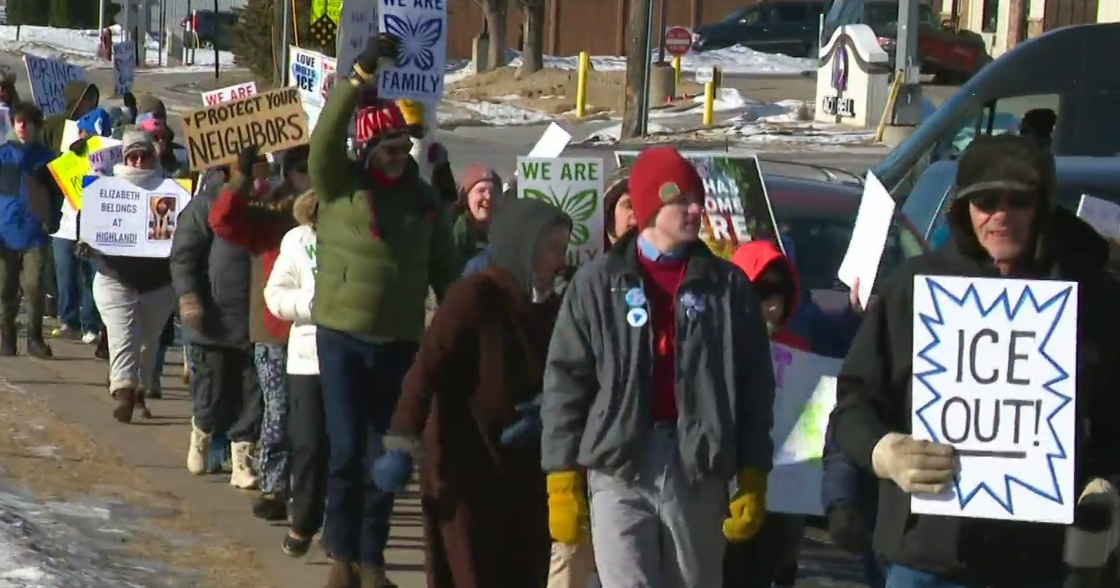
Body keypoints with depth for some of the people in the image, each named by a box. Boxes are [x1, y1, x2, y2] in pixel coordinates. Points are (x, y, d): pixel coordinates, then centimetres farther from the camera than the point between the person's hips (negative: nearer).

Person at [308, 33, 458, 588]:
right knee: (347, 450, -6)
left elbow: (445, 270, 10)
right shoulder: (340, 185, -3)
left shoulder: (424, 199, 5)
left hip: (399, 341, 2)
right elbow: (325, 138, -21)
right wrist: (361, 74, -30)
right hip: (342, 337, -2)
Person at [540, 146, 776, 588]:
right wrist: (563, 481, -2)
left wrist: (752, 479, 1)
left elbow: (755, 388, 7)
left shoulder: (727, 286, 7)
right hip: (619, 468, -2)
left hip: (699, 470, 2)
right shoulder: (599, 283, 4)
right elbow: (566, 382, 3)